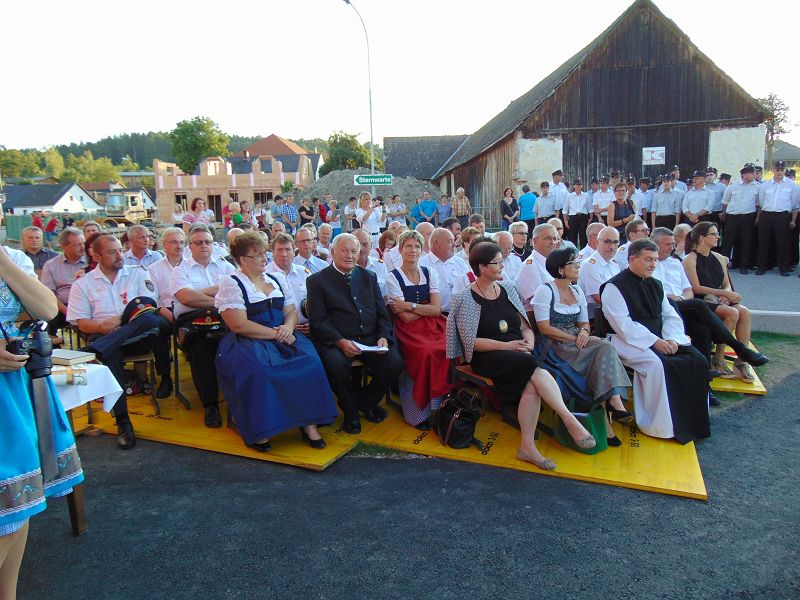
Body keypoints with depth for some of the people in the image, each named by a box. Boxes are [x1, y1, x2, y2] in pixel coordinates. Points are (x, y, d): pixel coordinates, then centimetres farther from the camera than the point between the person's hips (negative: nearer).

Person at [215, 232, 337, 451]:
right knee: (256, 370, -36)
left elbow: (291, 311, 16)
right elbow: (239, 325, -11)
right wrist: (275, 334, -13)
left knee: (309, 362, -24)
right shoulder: (231, 284, 0)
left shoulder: (277, 278, 19)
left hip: (281, 337, 5)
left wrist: (288, 327, -8)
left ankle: (308, 422, -19)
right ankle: (258, 430, -20)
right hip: (247, 342, -4)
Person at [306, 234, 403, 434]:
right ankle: (350, 410, -3)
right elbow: (318, 320, -5)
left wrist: (383, 337, -7)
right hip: (335, 340, -3)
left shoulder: (369, 277, 16)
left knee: (394, 362, -21)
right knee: (336, 364, -34)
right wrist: (340, 341, -20)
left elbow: (382, 313, 13)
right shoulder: (317, 280, 4)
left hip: (370, 338, 4)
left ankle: (366, 401, 9)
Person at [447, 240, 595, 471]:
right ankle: (570, 420, -27)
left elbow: (525, 326, 15)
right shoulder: (466, 299, -2)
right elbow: (471, 342, -7)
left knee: (531, 385, -29)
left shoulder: (507, 288, 15)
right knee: (534, 368, -32)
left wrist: (528, 342, -7)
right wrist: (506, 345, -16)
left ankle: (527, 446, -24)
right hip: (487, 357, -4)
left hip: (519, 353, 5)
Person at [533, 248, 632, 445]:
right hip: (555, 345, -6)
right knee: (604, 347, -26)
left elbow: (584, 322, 17)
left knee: (604, 347, -26)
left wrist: (584, 331, -8)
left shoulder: (577, 291, 17)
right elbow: (544, 328, -13)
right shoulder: (545, 291, -6)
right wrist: (574, 338, -16)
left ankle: (614, 401, -36)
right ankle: (613, 402, -25)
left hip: (576, 339, 6)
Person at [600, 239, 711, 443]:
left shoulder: (655, 285, 15)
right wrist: (654, 341, -21)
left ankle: (694, 420, 0)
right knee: (656, 364, -33)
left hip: (660, 340, 7)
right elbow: (623, 325, -17)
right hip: (628, 341, -7)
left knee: (697, 361, -11)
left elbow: (671, 316, 13)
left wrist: (671, 339, -7)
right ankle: (657, 425, -18)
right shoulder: (614, 287, -9)